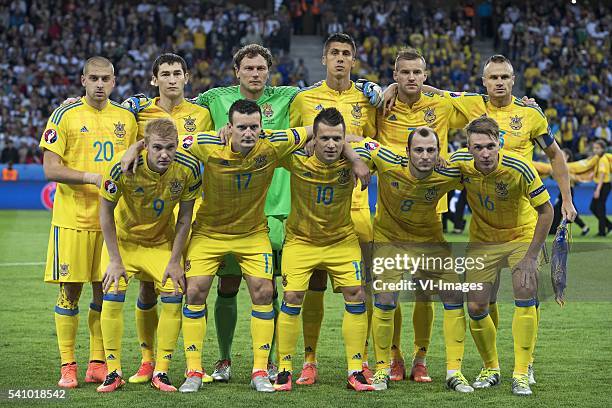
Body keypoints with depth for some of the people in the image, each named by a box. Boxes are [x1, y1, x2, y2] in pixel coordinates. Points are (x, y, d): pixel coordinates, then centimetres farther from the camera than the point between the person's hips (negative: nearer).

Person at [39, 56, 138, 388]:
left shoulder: (126, 118, 9)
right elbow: (50, 169, -8)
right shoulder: (65, 115, -3)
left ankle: (97, 364, 15)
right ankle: (67, 366, 7)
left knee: (104, 291, 6)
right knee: (70, 290, -1)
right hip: (72, 217, -3)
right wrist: (92, 177, -19)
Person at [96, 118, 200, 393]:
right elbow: (106, 211, -16)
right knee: (113, 296, -14)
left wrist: (174, 261, -10)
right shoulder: (124, 168, -29)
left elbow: (185, 216, -9)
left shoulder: (188, 168, -23)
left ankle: (161, 372, 1)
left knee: (173, 295, -10)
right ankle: (113, 372, -3)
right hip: (123, 238, -2)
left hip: (162, 241, 2)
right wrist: (115, 260, -17)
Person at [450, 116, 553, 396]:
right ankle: (490, 369, 21)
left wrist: (531, 256, -20)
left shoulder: (519, 169, -29)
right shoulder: (459, 162, -21)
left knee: (525, 296, -21)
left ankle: (521, 374, -11)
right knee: (476, 308, -2)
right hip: (482, 239, 3)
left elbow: (546, 210, -18)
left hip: (522, 235, -3)